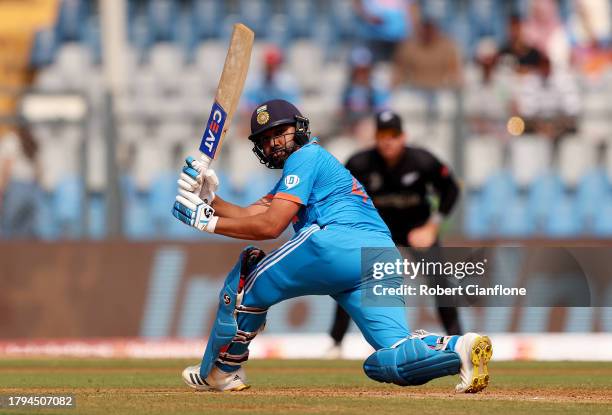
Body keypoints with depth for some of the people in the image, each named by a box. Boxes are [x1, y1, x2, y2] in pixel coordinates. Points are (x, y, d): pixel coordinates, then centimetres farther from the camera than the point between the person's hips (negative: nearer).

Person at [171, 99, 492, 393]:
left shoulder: (305, 156, 10)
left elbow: (269, 226, 0)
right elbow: (248, 216, 26)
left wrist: (208, 223, 5)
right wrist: (209, 198, 15)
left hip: (340, 243, -9)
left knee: (248, 278, 11)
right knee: (390, 362, -3)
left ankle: (218, 373, 14)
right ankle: (459, 348, -25)